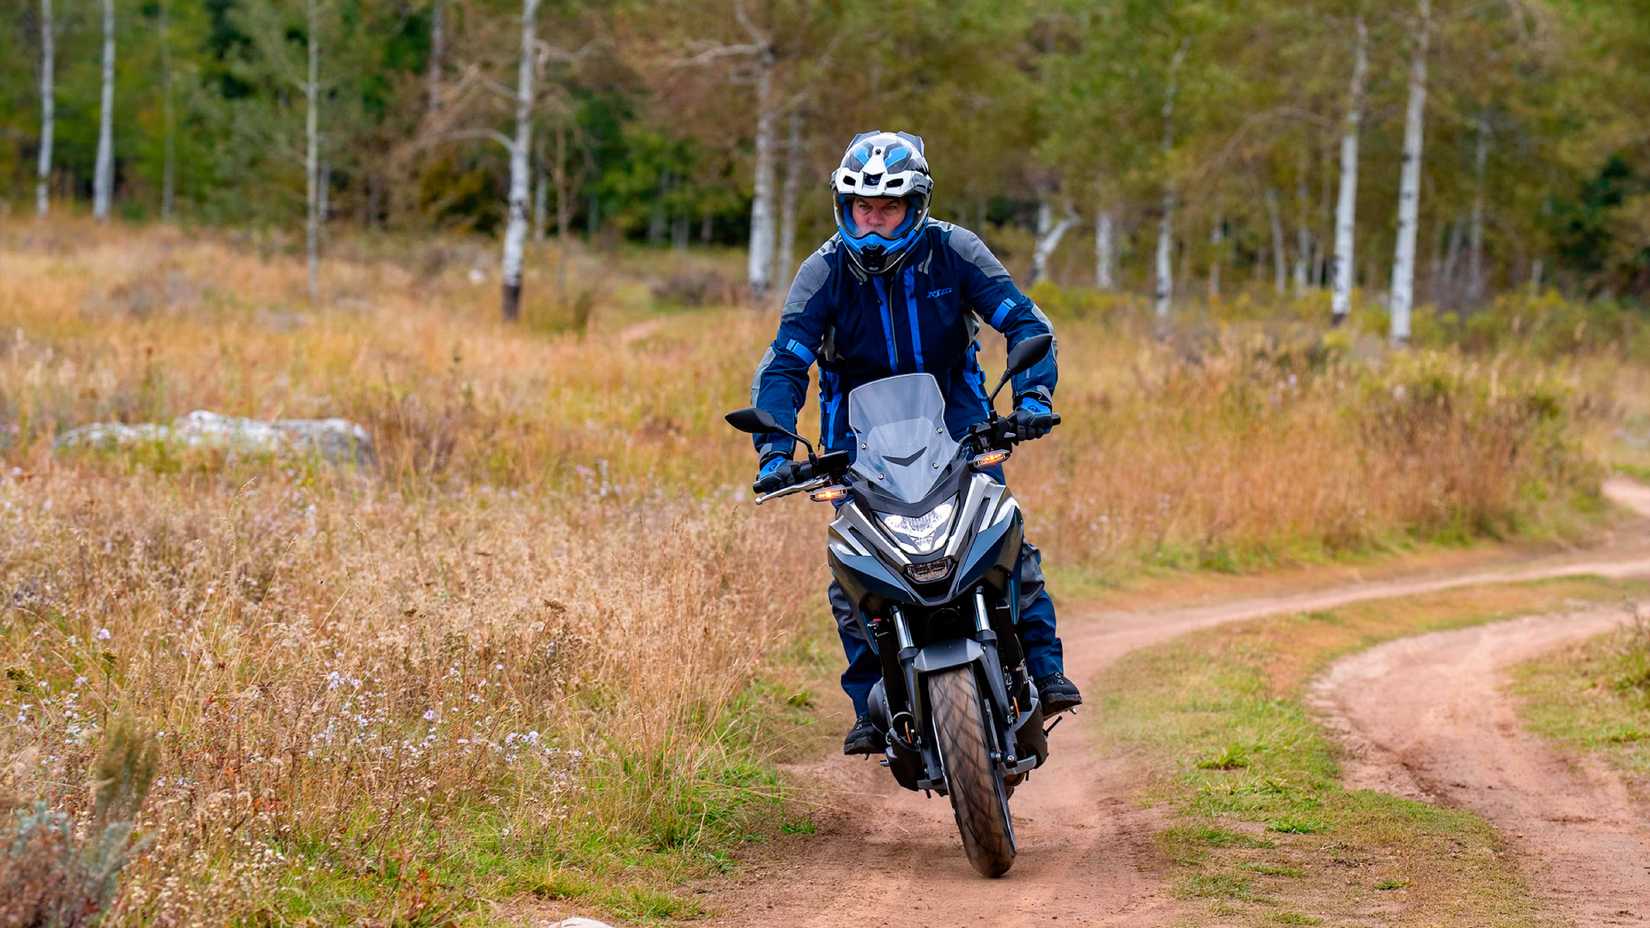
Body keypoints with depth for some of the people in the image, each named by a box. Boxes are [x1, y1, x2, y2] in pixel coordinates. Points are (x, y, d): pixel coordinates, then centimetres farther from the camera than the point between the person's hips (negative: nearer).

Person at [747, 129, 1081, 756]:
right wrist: (775, 452, -29)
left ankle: (1044, 667, -12)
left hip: (954, 416, 0)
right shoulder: (824, 271, -11)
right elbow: (782, 366, -15)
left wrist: (1032, 397, -28)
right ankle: (870, 705, -8)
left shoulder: (952, 252, -10)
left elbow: (1024, 322, -10)